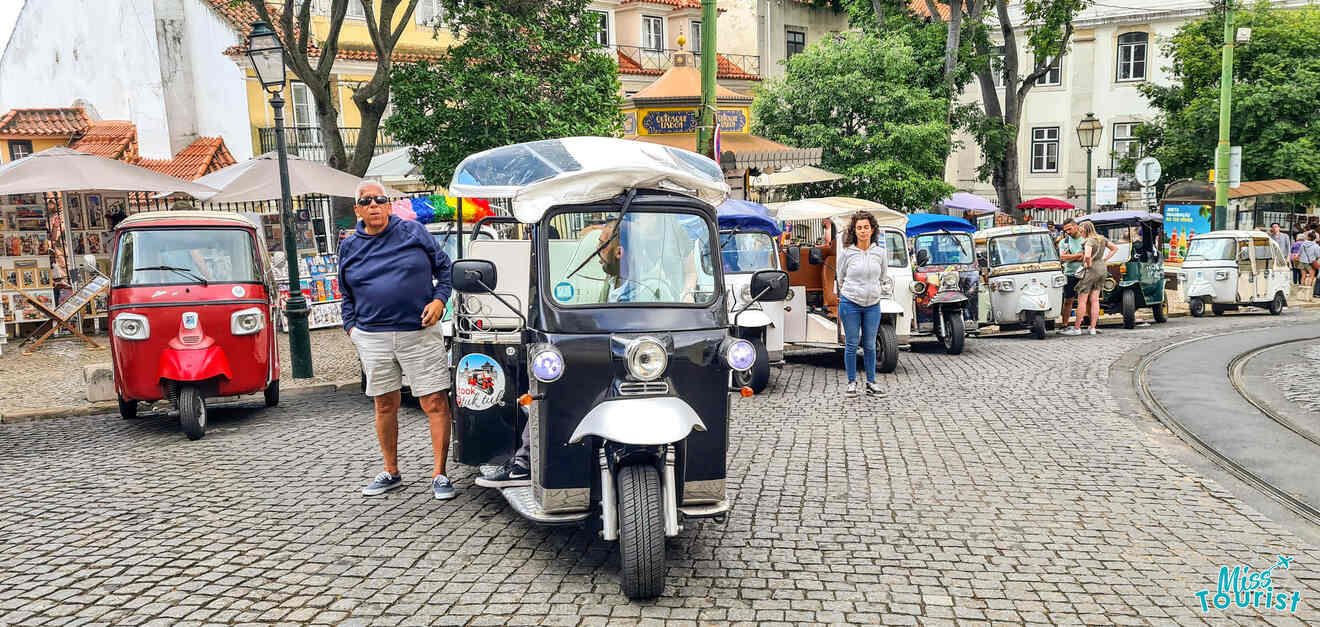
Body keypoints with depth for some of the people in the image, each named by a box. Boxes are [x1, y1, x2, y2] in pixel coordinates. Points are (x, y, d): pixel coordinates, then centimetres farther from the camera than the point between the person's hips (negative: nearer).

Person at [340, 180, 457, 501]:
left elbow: (444, 267, 10)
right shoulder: (349, 247, 12)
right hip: (373, 338, 3)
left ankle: (439, 474, 3)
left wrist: (439, 299, -4)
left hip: (419, 333, -2)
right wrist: (351, 326, 9)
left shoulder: (413, 232, 4)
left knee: (435, 403, -5)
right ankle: (391, 472, 26)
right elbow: (346, 295, 21)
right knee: (385, 405, 11)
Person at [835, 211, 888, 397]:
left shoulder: (880, 251, 1)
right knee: (851, 344, 3)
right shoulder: (846, 252, -5)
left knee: (870, 345, 8)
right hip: (850, 303, -2)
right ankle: (852, 382, 14)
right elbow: (840, 276, 11)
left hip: (872, 304, 2)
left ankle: (871, 382, 19)